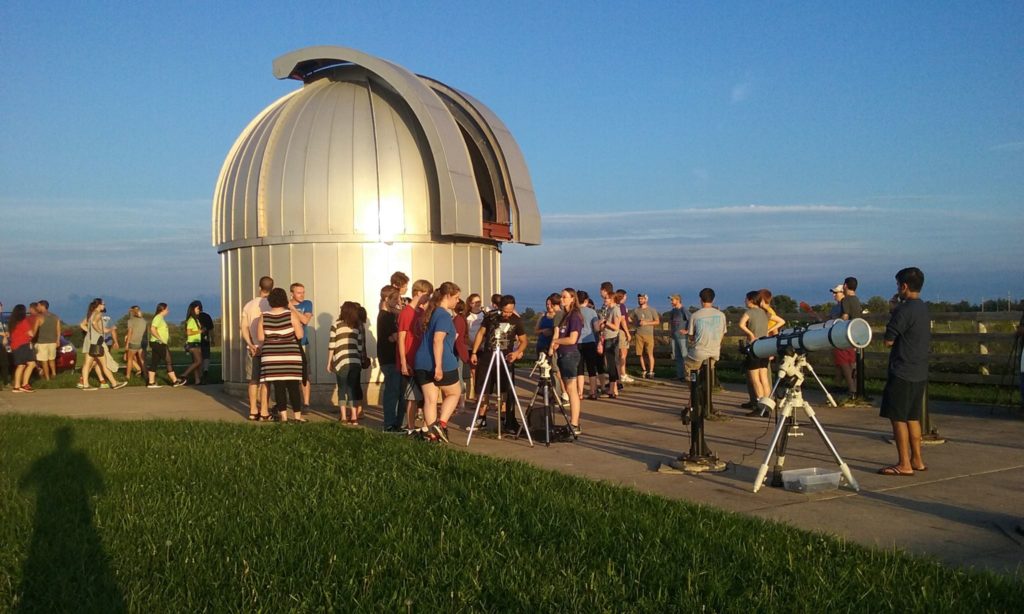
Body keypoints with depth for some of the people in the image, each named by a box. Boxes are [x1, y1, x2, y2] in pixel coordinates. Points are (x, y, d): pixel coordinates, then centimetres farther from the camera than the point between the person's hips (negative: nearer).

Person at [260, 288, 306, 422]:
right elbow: (299, 335, -6)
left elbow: (260, 338, 3)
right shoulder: (291, 314, -7)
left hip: (271, 357, 2)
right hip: (290, 356, -2)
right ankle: (298, 415, 3)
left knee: (278, 386, 5)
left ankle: (283, 415, 4)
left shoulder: (263, 317, 0)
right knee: (293, 386, 3)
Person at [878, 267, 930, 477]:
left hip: (902, 373, -9)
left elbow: (888, 340, -13)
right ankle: (917, 460, 21)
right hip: (919, 373, 9)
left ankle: (904, 465, 0)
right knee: (912, 418, 16)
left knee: (898, 418, -2)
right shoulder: (923, 309, 12)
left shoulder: (904, 310, -17)